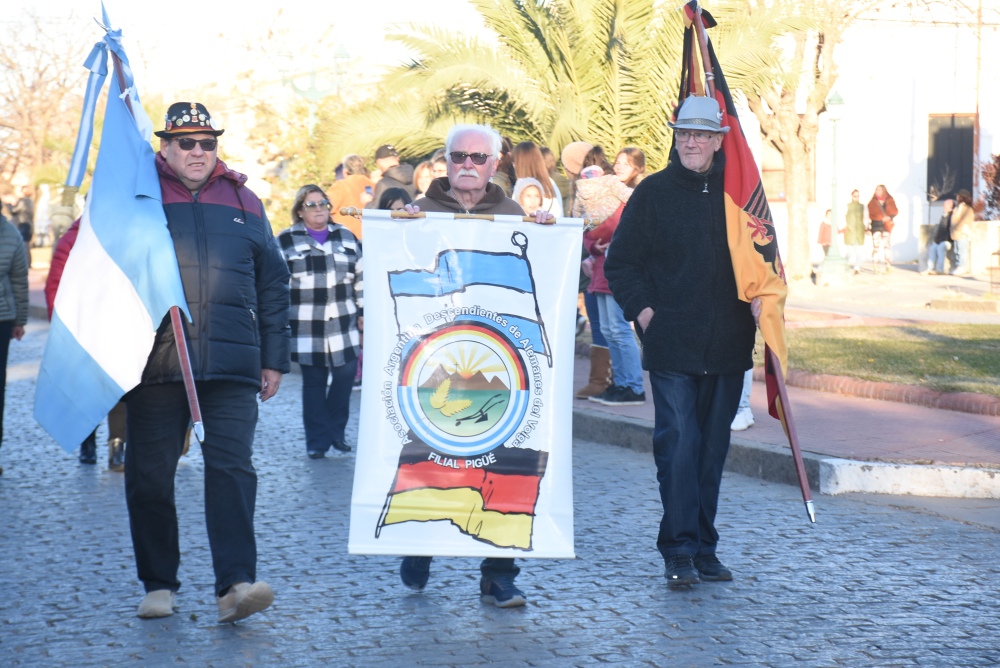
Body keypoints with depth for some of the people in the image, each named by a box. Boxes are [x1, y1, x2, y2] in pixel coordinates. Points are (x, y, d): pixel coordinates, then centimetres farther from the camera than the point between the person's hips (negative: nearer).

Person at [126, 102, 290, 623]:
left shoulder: (243, 203, 15)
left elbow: (272, 284, 17)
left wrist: (273, 358, 13)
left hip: (231, 367, 1)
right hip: (155, 363, -1)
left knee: (231, 470, -9)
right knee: (150, 476, 3)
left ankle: (235, 584, -13)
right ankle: (158, 584, 16)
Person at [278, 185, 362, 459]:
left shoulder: (346, 237, 13)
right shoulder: (286, 241, 4)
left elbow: (361, 277, 17)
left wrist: (363, 312, 13)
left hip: (343, 325, 2)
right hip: (306, 328, -2)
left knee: (346, 374, -3)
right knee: (313, 383, 0)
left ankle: (336, 431, 15)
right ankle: (317, 440, 7)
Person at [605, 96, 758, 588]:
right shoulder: (653, 193, 3)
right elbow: (620, 261, 6)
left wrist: (758, 299, 3)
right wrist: (643, 309, -6)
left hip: (726, 345, 3)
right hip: (670, 344, -3)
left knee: (712, 449, 9)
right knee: (677, 445, -11)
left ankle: (703, 547, 17)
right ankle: (678, 552, -8)